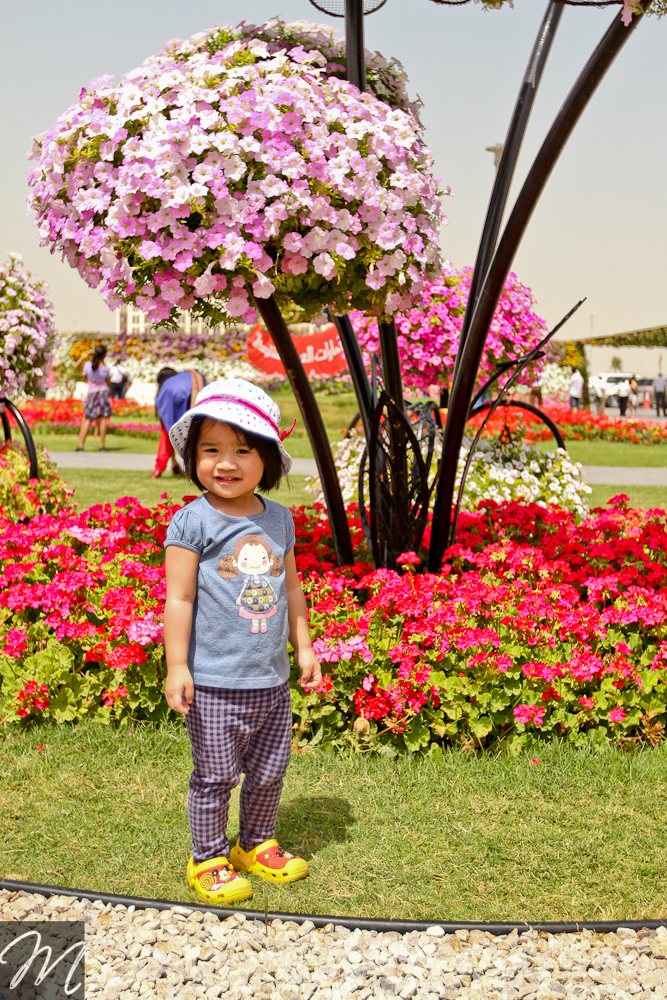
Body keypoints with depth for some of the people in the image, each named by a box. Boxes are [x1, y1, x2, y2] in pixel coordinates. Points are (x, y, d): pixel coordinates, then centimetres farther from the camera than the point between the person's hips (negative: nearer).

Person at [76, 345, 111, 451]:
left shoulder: (87, 365, -4)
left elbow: (85, 378, 10)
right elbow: (108, 383, 6)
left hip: (91, 393, 1)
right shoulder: (105, 368, -6)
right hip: (103, 392, -1)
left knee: (87, 420, 3)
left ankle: (81, 445, -3)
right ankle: (102, 445, -2)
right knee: (103, 418, 0)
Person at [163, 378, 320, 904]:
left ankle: (258, 845, 36)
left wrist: (304, 647, 16)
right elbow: (180, 598, -10)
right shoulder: (191, 523, -10)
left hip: (272, 680, 5)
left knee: (270, 771, 16)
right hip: (215, 682, -5)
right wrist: (177, 666, -12)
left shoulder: (279, 520, 6)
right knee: (215, 777, 6)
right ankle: (209, 860, 24)